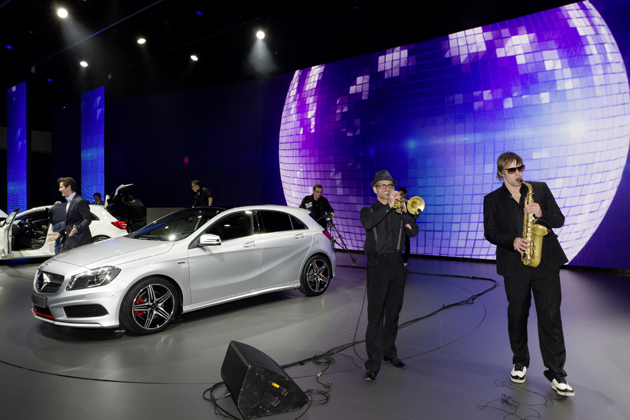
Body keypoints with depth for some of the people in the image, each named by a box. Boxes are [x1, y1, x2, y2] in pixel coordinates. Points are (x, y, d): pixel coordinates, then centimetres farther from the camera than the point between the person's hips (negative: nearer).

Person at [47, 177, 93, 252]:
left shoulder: (80, 201, -13)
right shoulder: (68, 201, 20)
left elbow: (88, 219, -18)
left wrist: (77, 228, -33)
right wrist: (59, 233, 15)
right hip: (68, 239, 10)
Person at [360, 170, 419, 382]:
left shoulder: (400, 210, 14)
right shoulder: (368, 211, 6)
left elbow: (413, 231, 0)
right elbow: (368, 223, -18)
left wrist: (403, 210, -12)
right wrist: (388, 206, -21)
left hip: (397, 263, 3)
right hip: (377, 264, -3)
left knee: (393, 313, 12)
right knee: (375, 314, -7)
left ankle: (390, 353, 27)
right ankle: (373, 363, -3)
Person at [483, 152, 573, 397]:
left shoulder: (540, 189, 8)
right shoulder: (492, 199, 6)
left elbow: (559, 219, 6)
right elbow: (490, 232, 1)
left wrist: (541, 214, -14)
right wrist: (512, 241, -16)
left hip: (546, 261, 0)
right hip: (514, 264, 0)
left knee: (550, 316, -2)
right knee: (517, 315, 9)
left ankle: (556, 373, 8)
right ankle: (520, 362, 28)